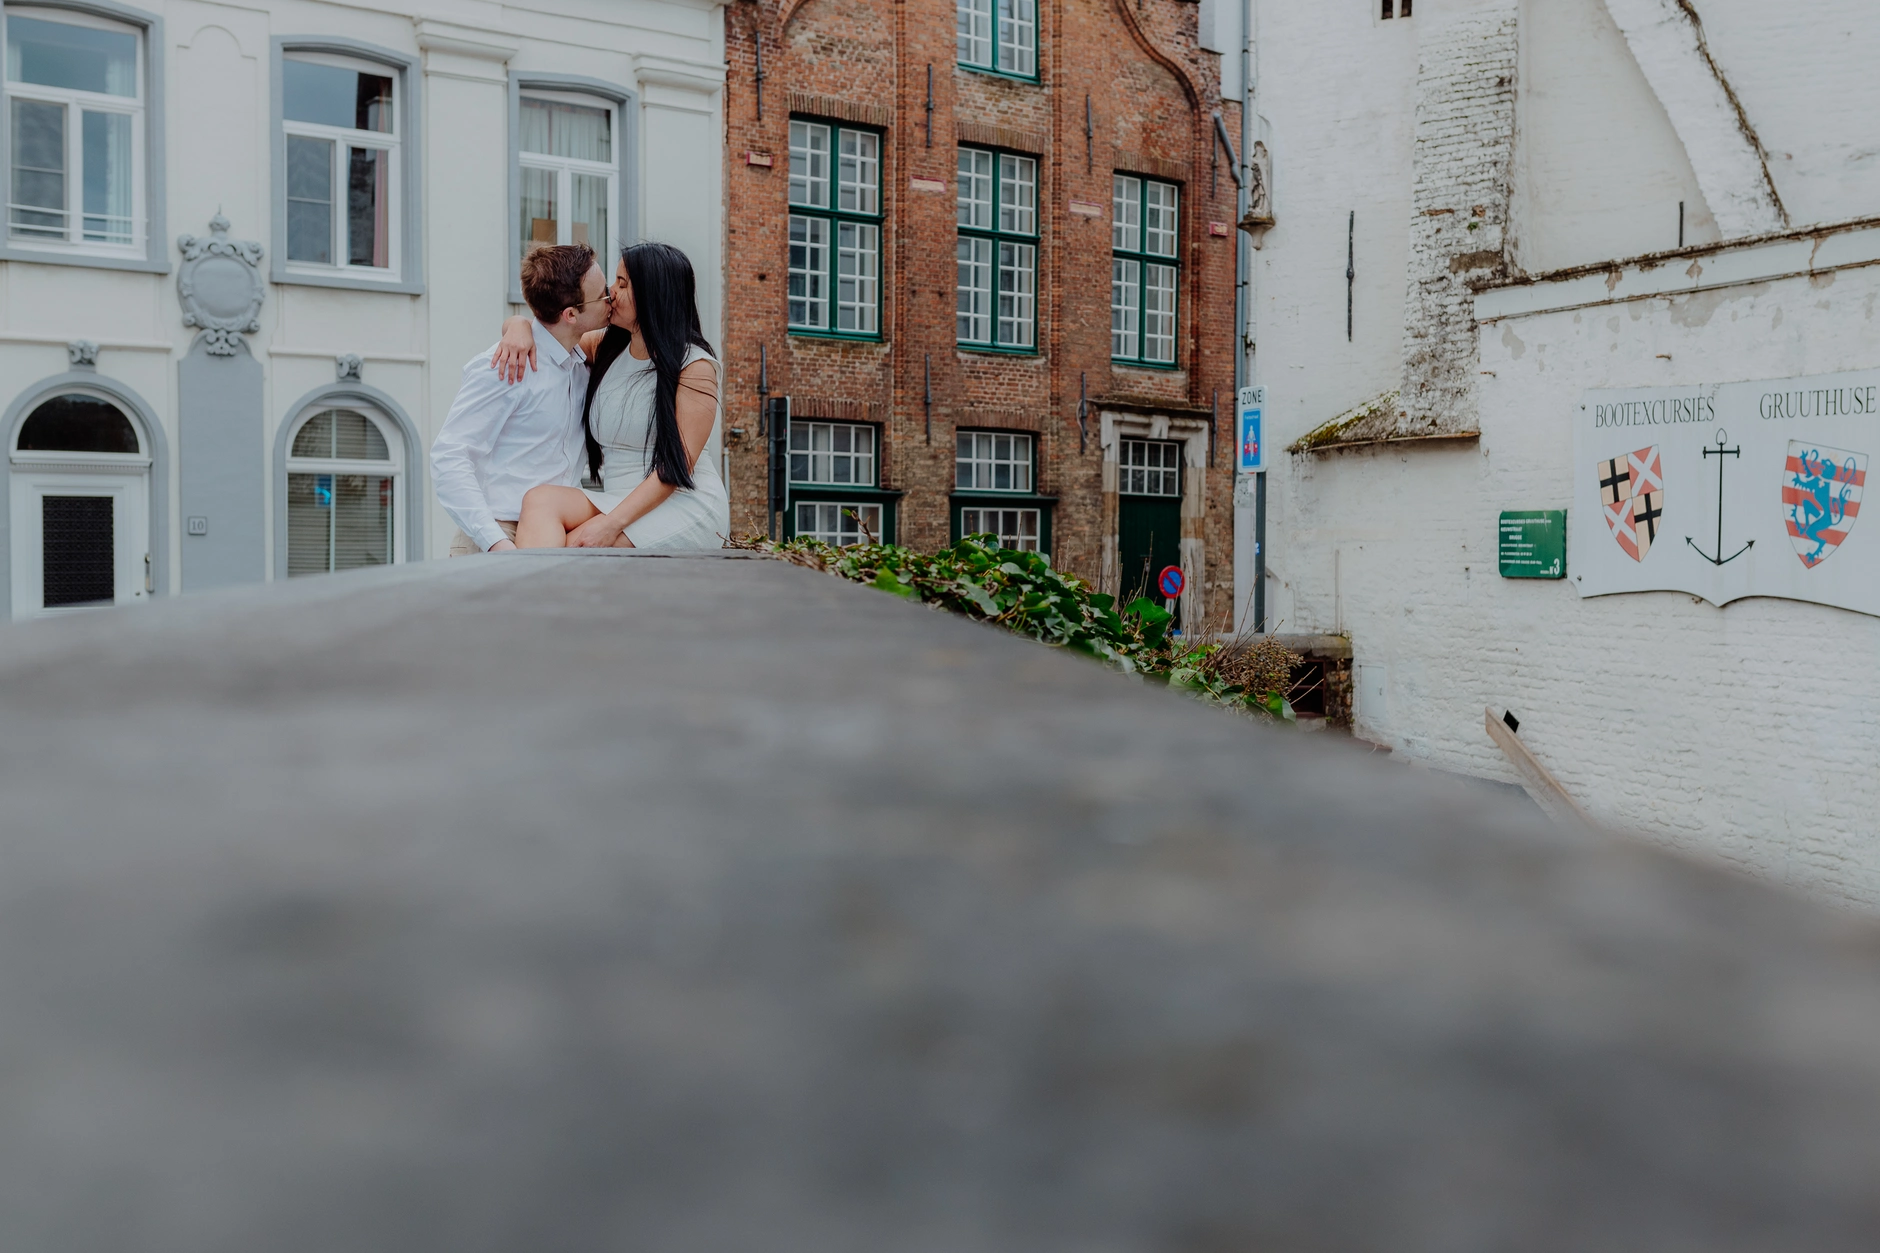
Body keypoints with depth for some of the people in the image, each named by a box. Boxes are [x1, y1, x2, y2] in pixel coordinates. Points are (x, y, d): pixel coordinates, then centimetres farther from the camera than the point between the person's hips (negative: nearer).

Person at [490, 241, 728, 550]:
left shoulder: (694, 366, -5)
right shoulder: (606, 349, 15)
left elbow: (678, 464, -14)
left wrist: (613, 524, -23)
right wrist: (520, 326, -3)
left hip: (686, 505, -5)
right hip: (619, 500, 6)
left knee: (576, 545, -30)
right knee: (539, 499, -25)